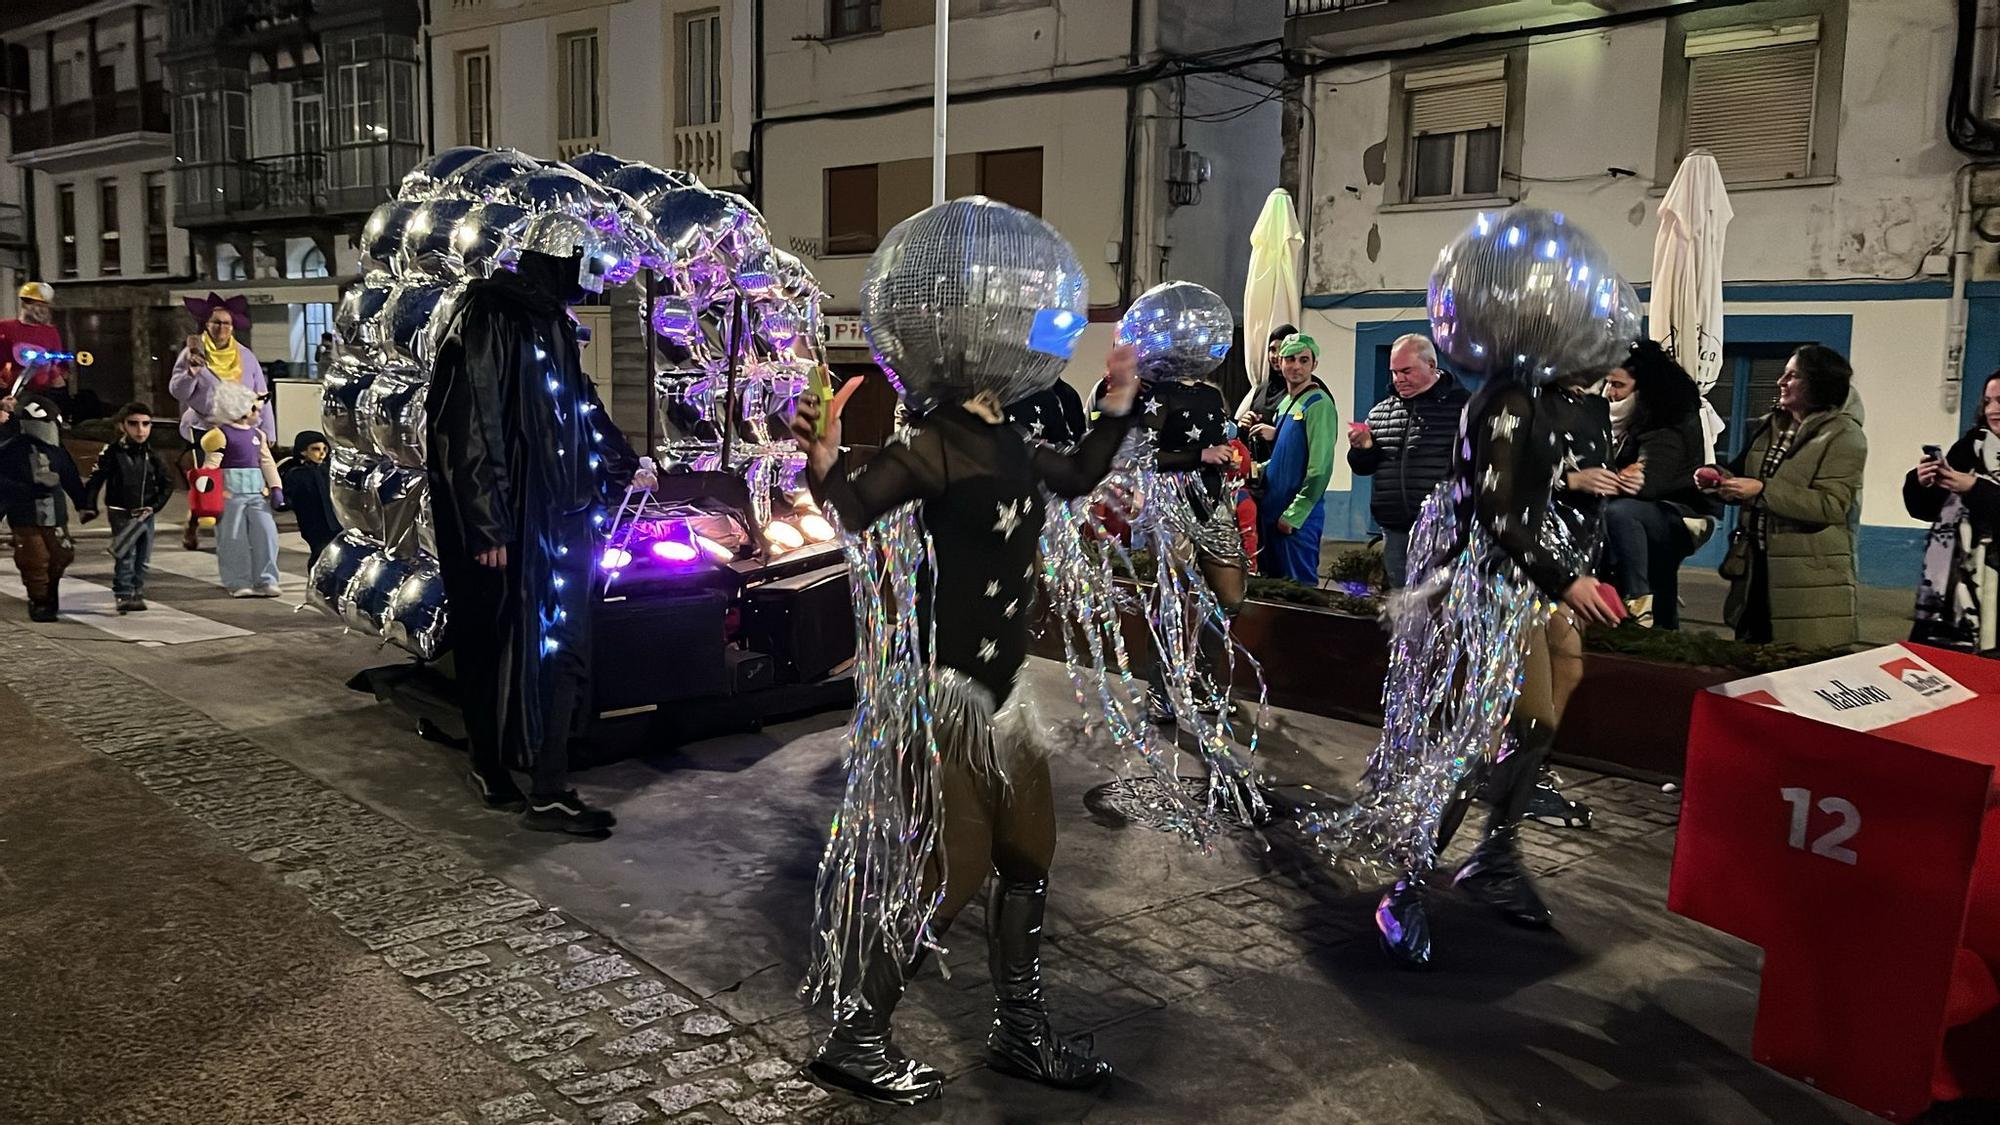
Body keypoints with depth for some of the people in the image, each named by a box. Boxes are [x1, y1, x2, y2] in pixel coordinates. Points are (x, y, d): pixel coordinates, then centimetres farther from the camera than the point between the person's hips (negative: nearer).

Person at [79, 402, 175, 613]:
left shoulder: (152, 455, 4)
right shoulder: (113, 453, -7)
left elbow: (167, 482, 9)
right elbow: (95, 480, -6)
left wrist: (155, 506, -1)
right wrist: (89, 507, -14)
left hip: (145, 515, 4)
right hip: (121, 514, -4)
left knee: (143, 558, 8)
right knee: (125, 557, -12)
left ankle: (137, 594, 19)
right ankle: (123, 595, -10)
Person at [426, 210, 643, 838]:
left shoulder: (550, 324, 16)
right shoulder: (489, 319, -11)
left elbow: (581, 405, 31)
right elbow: (466, 427, -17)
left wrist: (623, 465, 41)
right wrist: (486, 525, -20)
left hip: (559, 515, 9)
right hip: (507, 523, -9)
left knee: (557, 646, 6)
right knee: (498, 645, -1)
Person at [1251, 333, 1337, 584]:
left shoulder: (1318, 405, -11)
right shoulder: (1284, 403, 15)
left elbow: (1319, 467, -17)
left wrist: (1294, 515, -18)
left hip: (1298, 518, -9)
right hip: (1271, 511, 9)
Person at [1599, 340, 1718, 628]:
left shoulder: (1667, 428, -18)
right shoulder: (1625, 422, 7)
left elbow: (1646, 483, -33)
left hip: (1681, 519, -9)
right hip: (1655, 517, 9)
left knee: (1618, 512, -36)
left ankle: (1639, 604, -37)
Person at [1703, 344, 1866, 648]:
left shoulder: (1844, 435, -9)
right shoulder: (1771, 426, 13)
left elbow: (1832, 505, -19)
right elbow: (1742, 473, 21)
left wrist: (1763, 491, -25)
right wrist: (1717, 476, -3)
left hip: (1809, 579, -7)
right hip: (1757, 566, 7)